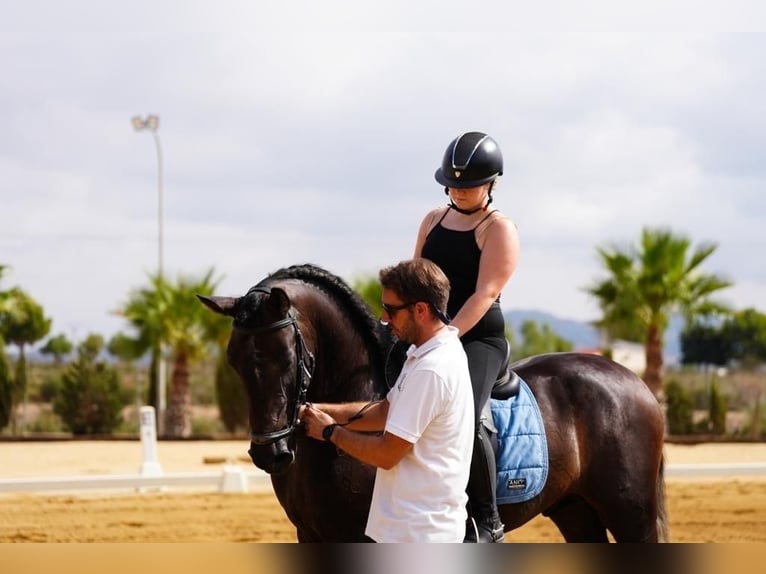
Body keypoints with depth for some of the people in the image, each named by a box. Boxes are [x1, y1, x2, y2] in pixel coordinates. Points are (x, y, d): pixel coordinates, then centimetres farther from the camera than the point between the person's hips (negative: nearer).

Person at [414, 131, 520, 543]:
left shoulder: (499, 229, -5)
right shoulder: (434, 219, 15)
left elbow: (484, 293, -14)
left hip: (478, 339, -8)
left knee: (464, 416, -30)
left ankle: (487, 522, -22)